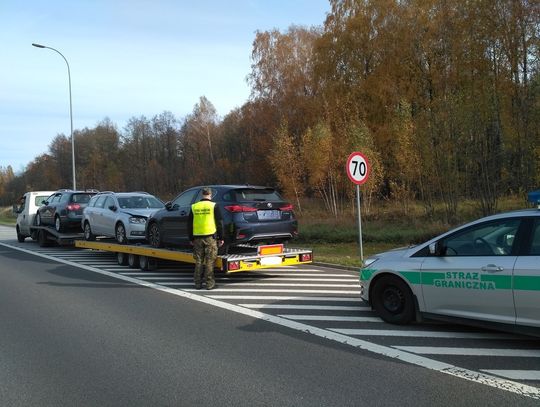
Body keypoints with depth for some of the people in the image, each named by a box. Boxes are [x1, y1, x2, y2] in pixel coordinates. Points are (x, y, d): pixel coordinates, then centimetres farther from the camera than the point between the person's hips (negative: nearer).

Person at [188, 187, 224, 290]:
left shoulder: (194, 207, 8)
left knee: (198, 261, 10)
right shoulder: (214, 206, -2)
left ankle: (198, 283, 14)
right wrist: (221, 238, 3)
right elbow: (219, 223, -3)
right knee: (210, 261, 1)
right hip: (210, 237, -3)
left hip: (197, 238, 3)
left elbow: (189, 224, 13)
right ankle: (210, 283, 3)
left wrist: (191, 239, 20)